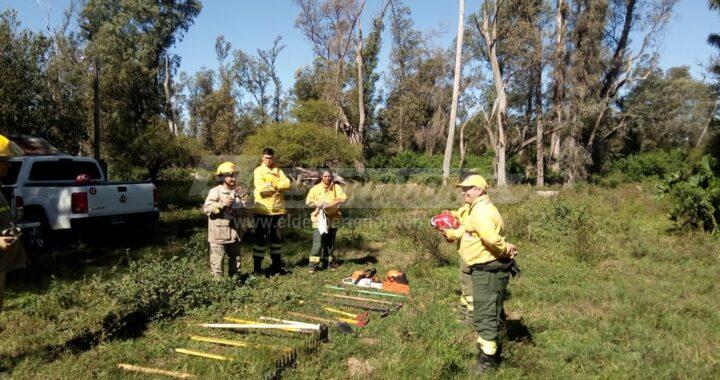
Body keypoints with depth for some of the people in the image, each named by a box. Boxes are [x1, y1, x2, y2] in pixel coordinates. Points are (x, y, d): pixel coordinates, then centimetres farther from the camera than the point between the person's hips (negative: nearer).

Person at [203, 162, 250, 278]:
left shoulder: (238, 190, 8)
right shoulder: (215, 191, -10)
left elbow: (247, 205, 6)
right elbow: (206, 208, -14)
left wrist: (243, 194, -10)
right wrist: (221, 204, -25)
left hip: (234, 230, 6)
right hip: (219, 231, -6)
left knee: (235, 256, 16)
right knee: (218, 256, 0)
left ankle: (234, 276, 29)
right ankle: (217, 278, 9)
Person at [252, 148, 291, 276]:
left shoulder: (278, 171, 10)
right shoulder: (258, 171, -3)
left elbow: (287, 184, -6)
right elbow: (261, 189, -17)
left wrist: (272, 185, -16)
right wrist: (278, 186, -12)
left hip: (277, 209, 4)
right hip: (262, 210, -4)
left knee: (276, 237, 14)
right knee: (260, 238, -2)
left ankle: (276, 265, 26)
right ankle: (257, 267, 6)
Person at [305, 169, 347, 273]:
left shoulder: (336, 187, 8)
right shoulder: (315, 188, 4)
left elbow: (344, 197, -5)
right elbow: (308, 201, -1)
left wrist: (332, 203, -22)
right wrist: (318, 204, -18)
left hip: (333, 218, 3)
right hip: (319, 218, -3)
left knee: (330, 241, 12)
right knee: (318, 242, -12)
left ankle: (329, 261, 25)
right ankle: (313, 264, -8)